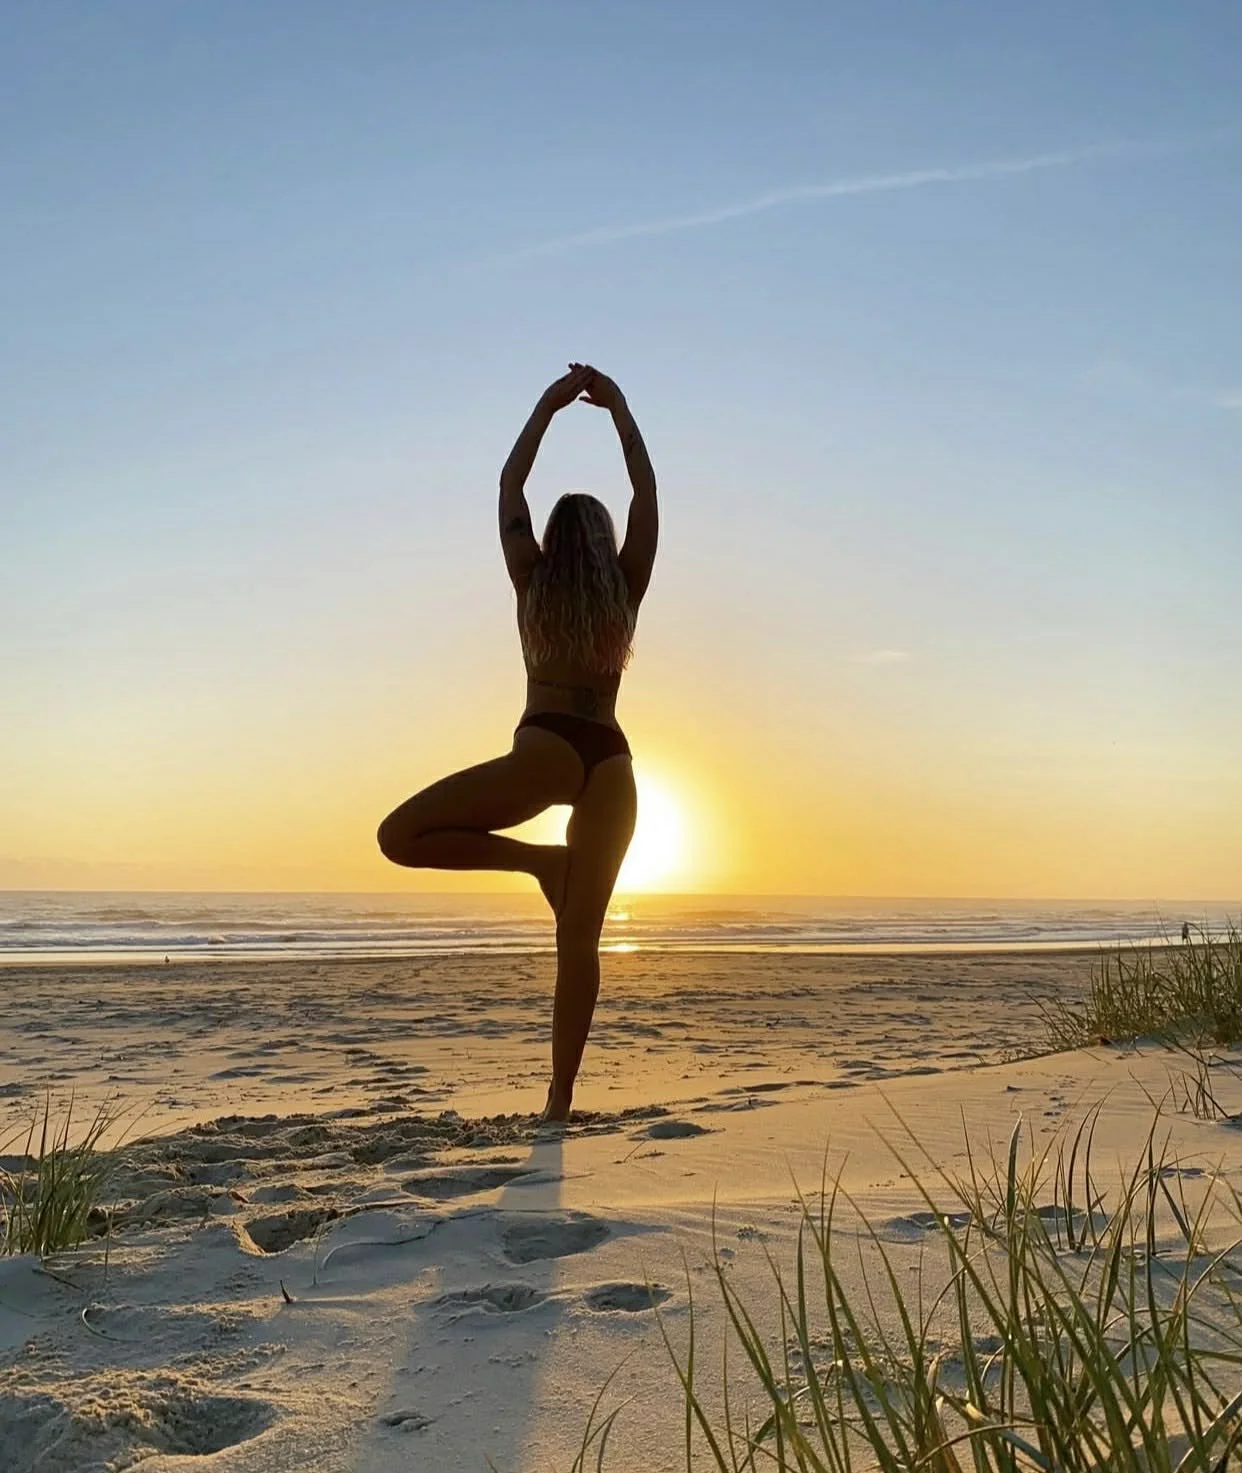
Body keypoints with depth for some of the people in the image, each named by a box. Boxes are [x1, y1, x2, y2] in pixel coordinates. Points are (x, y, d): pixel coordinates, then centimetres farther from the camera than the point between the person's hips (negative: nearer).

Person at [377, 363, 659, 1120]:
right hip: (610, 760, 4)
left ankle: (536, 859, -8)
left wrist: (548, 405, 21)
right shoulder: (625, 590, 11)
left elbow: (510, 486, 17)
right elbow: (647, 494, 19)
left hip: (548, 749, -4)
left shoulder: (533, 584, 8)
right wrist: (619, 408, 21)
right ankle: (561, 1098, 2)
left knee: (401, 835, 0)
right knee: (580, 937, 5)